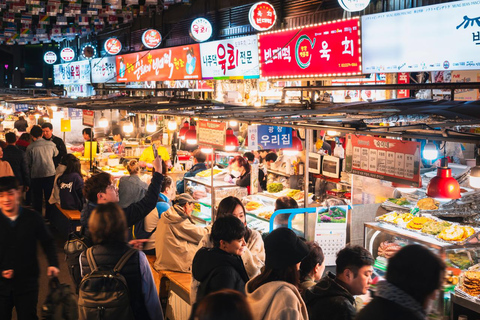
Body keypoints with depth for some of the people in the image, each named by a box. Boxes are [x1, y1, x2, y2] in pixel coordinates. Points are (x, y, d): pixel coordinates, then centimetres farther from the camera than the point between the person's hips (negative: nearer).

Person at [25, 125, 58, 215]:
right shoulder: (51, 144, -4)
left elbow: (28, 163, 0)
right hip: (50, 173, 2)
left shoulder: (30, 148, -9)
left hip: (36, 176, -2)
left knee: (37, 198, 9)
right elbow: (56, 154, 16)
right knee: (49, 197, 13)